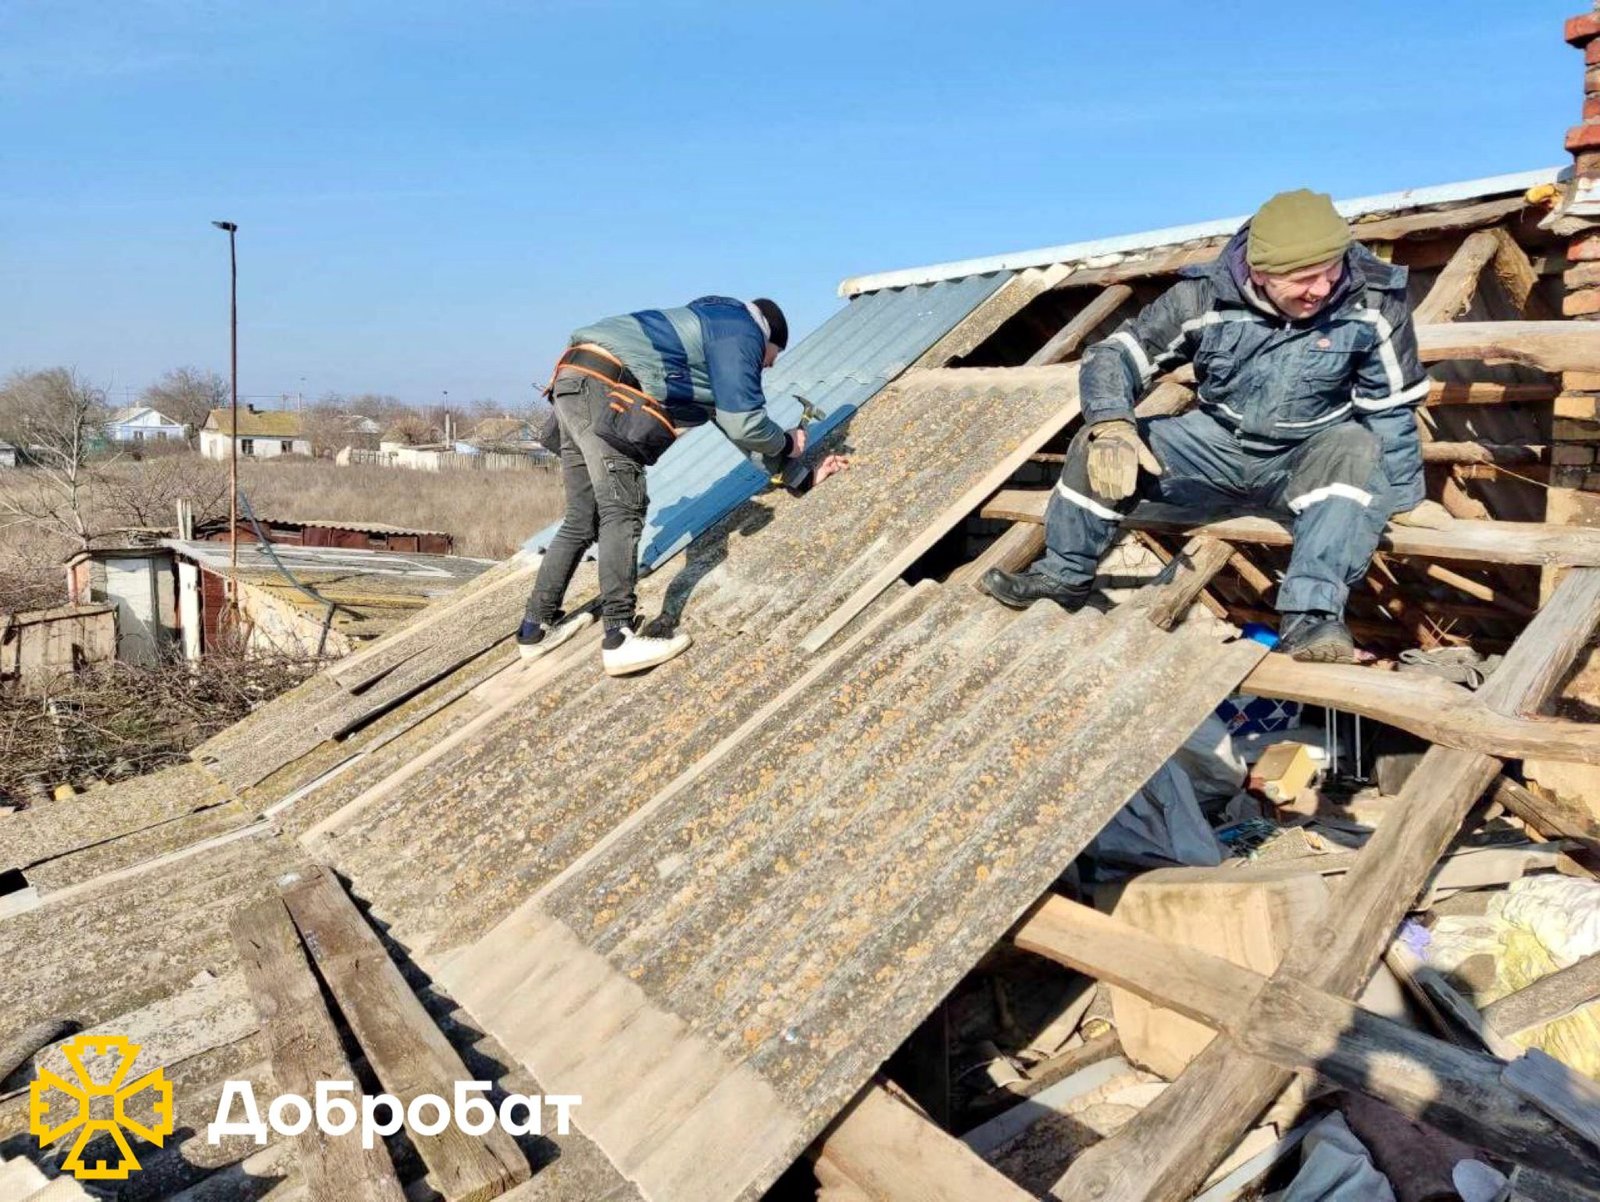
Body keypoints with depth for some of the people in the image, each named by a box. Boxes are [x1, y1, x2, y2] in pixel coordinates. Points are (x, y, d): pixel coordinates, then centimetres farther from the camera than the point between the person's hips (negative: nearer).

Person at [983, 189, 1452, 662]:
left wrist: (1403, 498, -3)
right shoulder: (1206, 296, -19)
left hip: (1309, 460, -1)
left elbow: (1391, 407, -8)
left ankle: (1310, 616, -42)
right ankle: (1064, 577, 4)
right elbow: (1113, 355, -16)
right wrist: (1113, 426, -36)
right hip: (1218, 447, 2)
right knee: (1097, 447, -15)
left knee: (1358, 450, -36)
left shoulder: (1373, 301, -19)